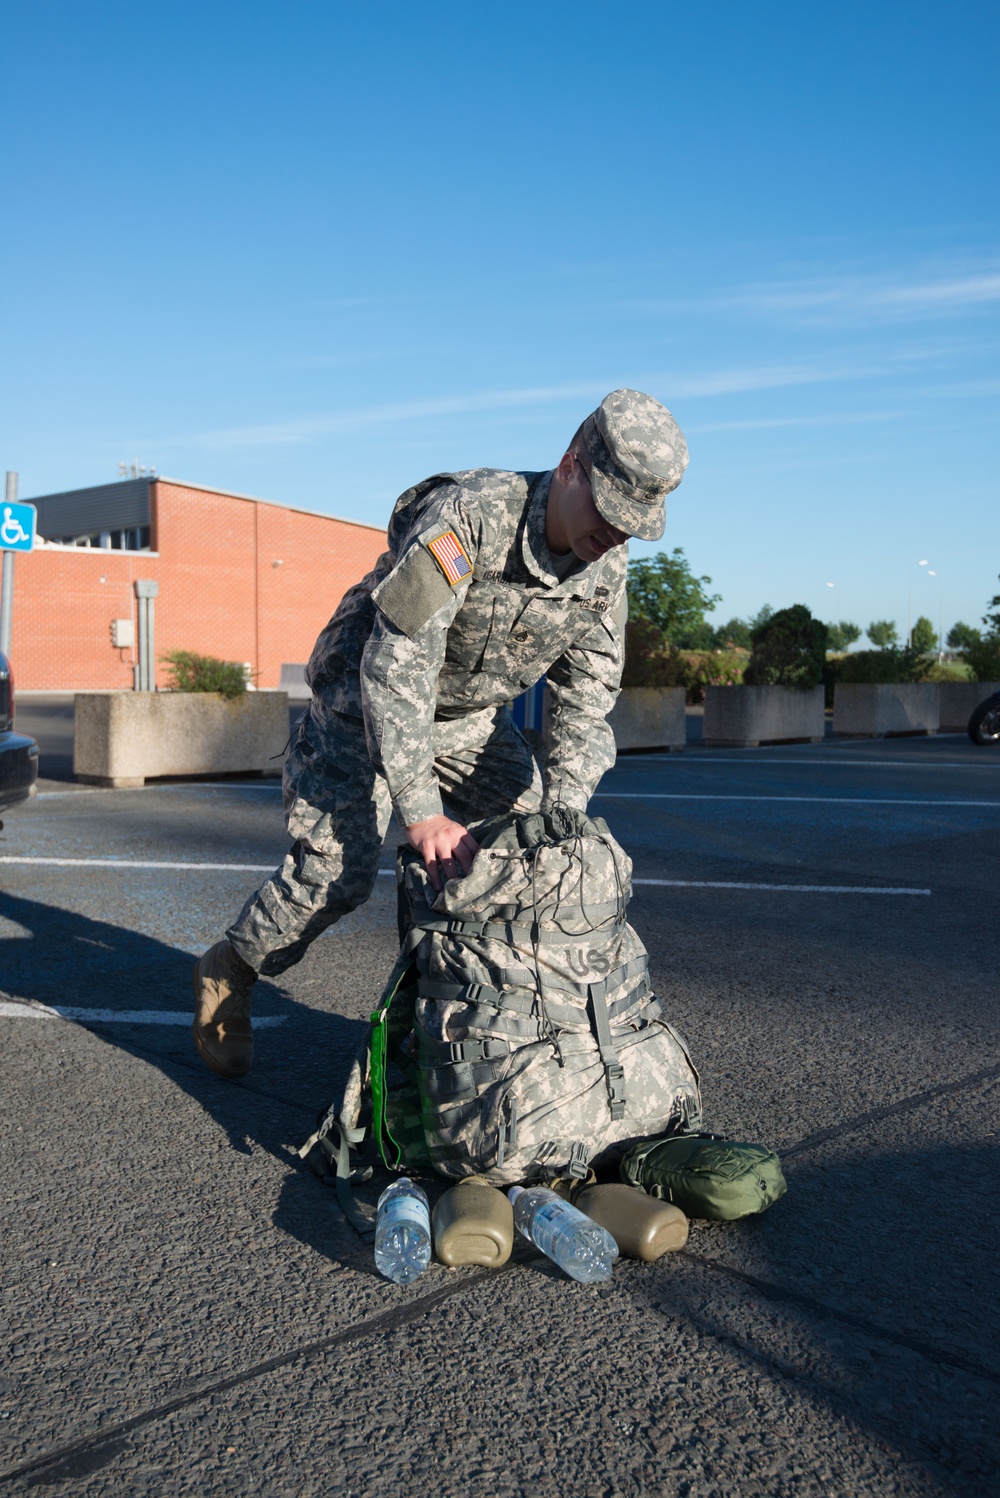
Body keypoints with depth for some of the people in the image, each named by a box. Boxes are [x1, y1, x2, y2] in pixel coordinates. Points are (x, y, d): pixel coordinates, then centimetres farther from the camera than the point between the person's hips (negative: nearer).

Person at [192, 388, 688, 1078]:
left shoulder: (606, 572, -14)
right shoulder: (468, 514, -34)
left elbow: (584, 710, -10)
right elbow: (396, 665, -38)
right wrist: (421, 813, -40)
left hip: (471, 717, 6)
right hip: (367, 695, -6)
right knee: (339, 869, -14)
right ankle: (227, 973, 12)